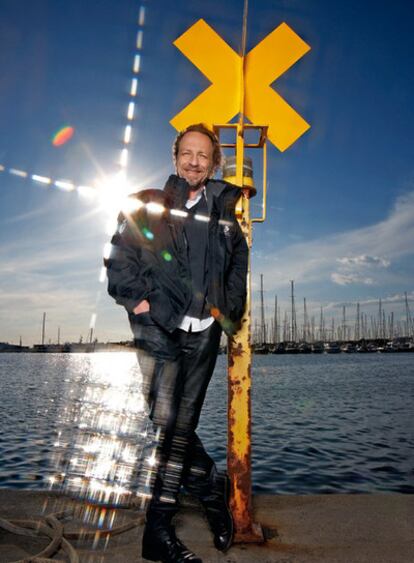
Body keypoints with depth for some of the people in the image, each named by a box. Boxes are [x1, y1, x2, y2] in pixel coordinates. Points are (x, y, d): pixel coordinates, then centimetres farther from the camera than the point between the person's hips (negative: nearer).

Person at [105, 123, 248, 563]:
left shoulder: (223, 213, 17)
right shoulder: (149, 205, 7)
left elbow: (238, 262, 25)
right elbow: (121, 255, 2)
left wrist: (229, 307, 13)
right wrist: (137, 297, -10)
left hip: (203, 333, 3)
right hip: (158, 328, -2)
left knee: (180, 426, 6)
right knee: (165, 420, -11)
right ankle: (211, 486, 12)